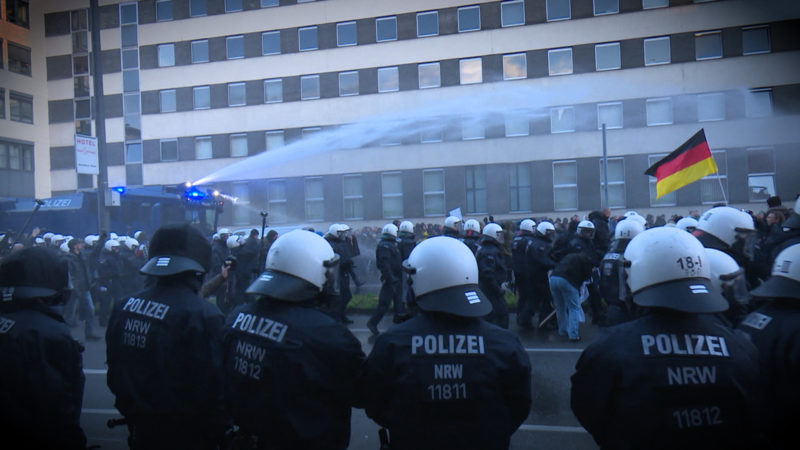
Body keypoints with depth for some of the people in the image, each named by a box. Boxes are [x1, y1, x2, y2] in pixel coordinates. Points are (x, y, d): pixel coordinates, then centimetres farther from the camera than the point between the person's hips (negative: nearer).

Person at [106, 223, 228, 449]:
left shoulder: (124, 306, -3)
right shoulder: (203, 315, -24)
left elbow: (114, 371, 8)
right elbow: (211, 384, -22)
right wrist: (219, 431, -8)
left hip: (140, 430, 6)